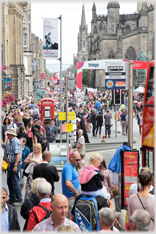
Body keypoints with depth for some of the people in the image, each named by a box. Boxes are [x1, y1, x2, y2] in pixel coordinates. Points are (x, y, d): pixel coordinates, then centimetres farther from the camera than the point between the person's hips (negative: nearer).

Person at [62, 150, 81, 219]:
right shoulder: (68, 168, -18)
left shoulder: (72, 167, 14)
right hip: (71, 197, -10)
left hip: (74, 196, 10)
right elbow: (68, 184, -30)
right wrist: (76, 192, -19)